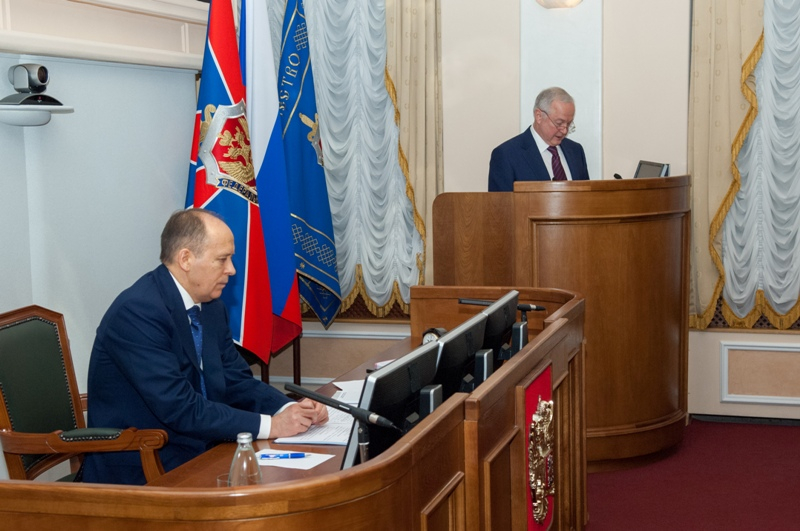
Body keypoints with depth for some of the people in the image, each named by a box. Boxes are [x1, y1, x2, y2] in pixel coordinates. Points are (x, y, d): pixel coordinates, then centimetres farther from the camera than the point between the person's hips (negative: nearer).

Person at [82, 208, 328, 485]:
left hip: (198, 455, 8)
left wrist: (289, 408, -8)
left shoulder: (211, 306, 8)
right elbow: (179, 408, -25)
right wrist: (269, 425, -23)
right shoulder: (136, 312, -20)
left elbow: (236, 381, 11)